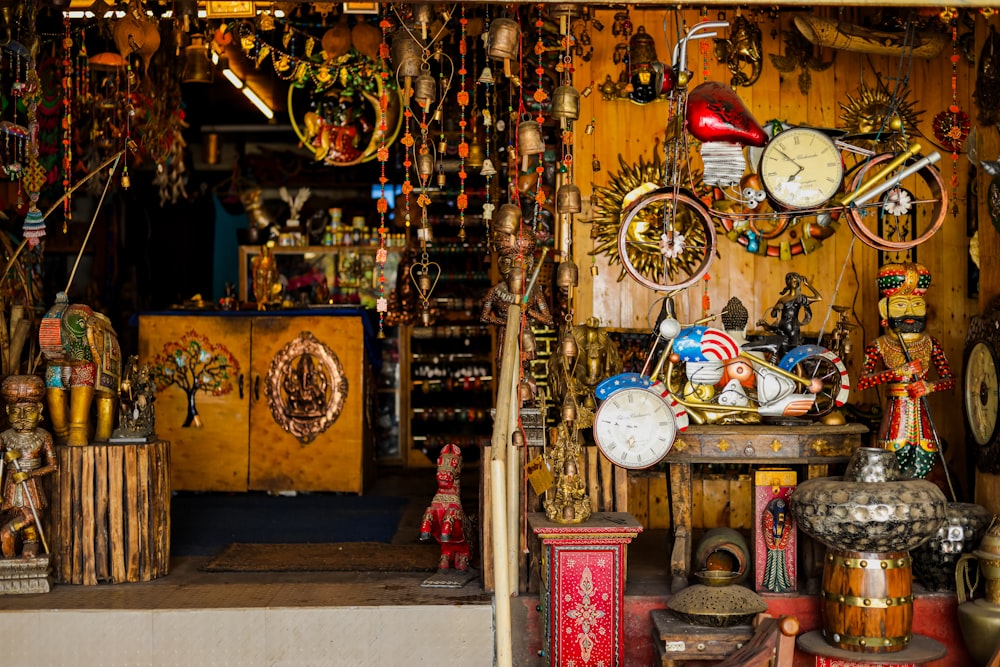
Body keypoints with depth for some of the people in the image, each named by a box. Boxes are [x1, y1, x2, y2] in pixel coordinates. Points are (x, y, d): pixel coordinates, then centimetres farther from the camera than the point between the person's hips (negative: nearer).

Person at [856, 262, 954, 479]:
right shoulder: (879, 346, -1)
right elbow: (862, 382, -13)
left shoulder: (930, 344, 8)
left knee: (923, 465, -2)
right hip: (895, 418, -3)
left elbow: (949, 379, 7)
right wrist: (899, 372, -20)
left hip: (921, 417, 3)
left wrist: (929, 386, -14)